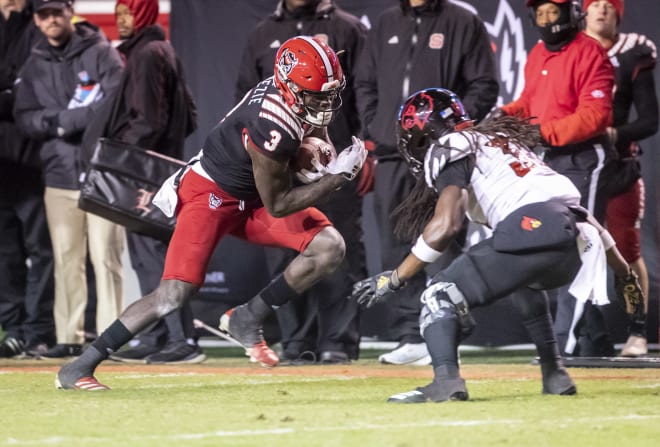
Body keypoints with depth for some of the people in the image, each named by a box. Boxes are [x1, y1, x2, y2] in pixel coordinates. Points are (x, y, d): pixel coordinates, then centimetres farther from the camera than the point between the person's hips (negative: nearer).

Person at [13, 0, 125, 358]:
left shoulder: (101, 54, -1)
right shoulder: (34, 66, 12)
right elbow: (25, 118, 4)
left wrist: (60, 120, -12)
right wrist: (79, 117, -11)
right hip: (59, 174, 4)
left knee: (105, 257, -7)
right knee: (66, 260, 4)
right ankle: (69, 337, 10)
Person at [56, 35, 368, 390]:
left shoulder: (300, 94, -10)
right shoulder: (271, 128, -33)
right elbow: (277, 205, -24)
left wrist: (326, 162, -10)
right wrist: (337, 177, -24)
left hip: (253, 197, 8)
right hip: (211, 193, -8)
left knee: (330, 248, -9)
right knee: (173, 294, -19)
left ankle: (247, 320, 5)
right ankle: (78, 368, -10)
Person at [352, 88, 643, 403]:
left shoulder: (451, 148, 13)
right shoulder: (505, 140, 35)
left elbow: (446, 225, -5)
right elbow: (575, 207, 34)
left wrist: (395, 278, 0)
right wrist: (623, 269, 41)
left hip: (531, 230, -8)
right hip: (577, 244, 8)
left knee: (440, 295, 0)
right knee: (524, 280, 38)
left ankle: (446, 379, -25)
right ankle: (554, 375, 29)